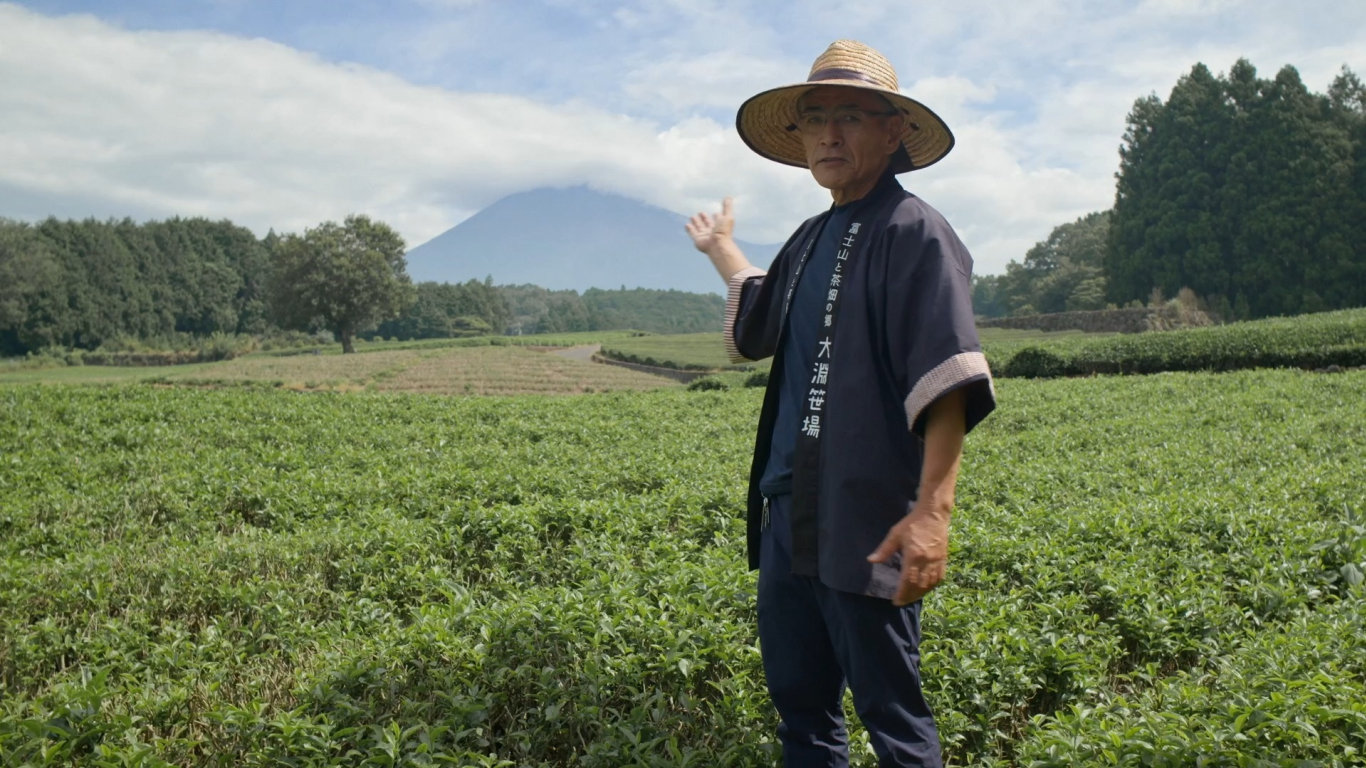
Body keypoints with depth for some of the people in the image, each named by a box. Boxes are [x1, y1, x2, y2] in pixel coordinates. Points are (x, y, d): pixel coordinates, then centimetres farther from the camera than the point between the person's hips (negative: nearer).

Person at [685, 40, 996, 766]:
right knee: (798, 705, 18)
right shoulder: (811, 239, 15)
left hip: (866, 526, -8)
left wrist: (933, 510, -29)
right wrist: (721, 249, 45)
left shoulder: (913, 233, -10)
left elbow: (947, 380, -20)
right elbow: (758, 327, 34)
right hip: (789, 513, 8)